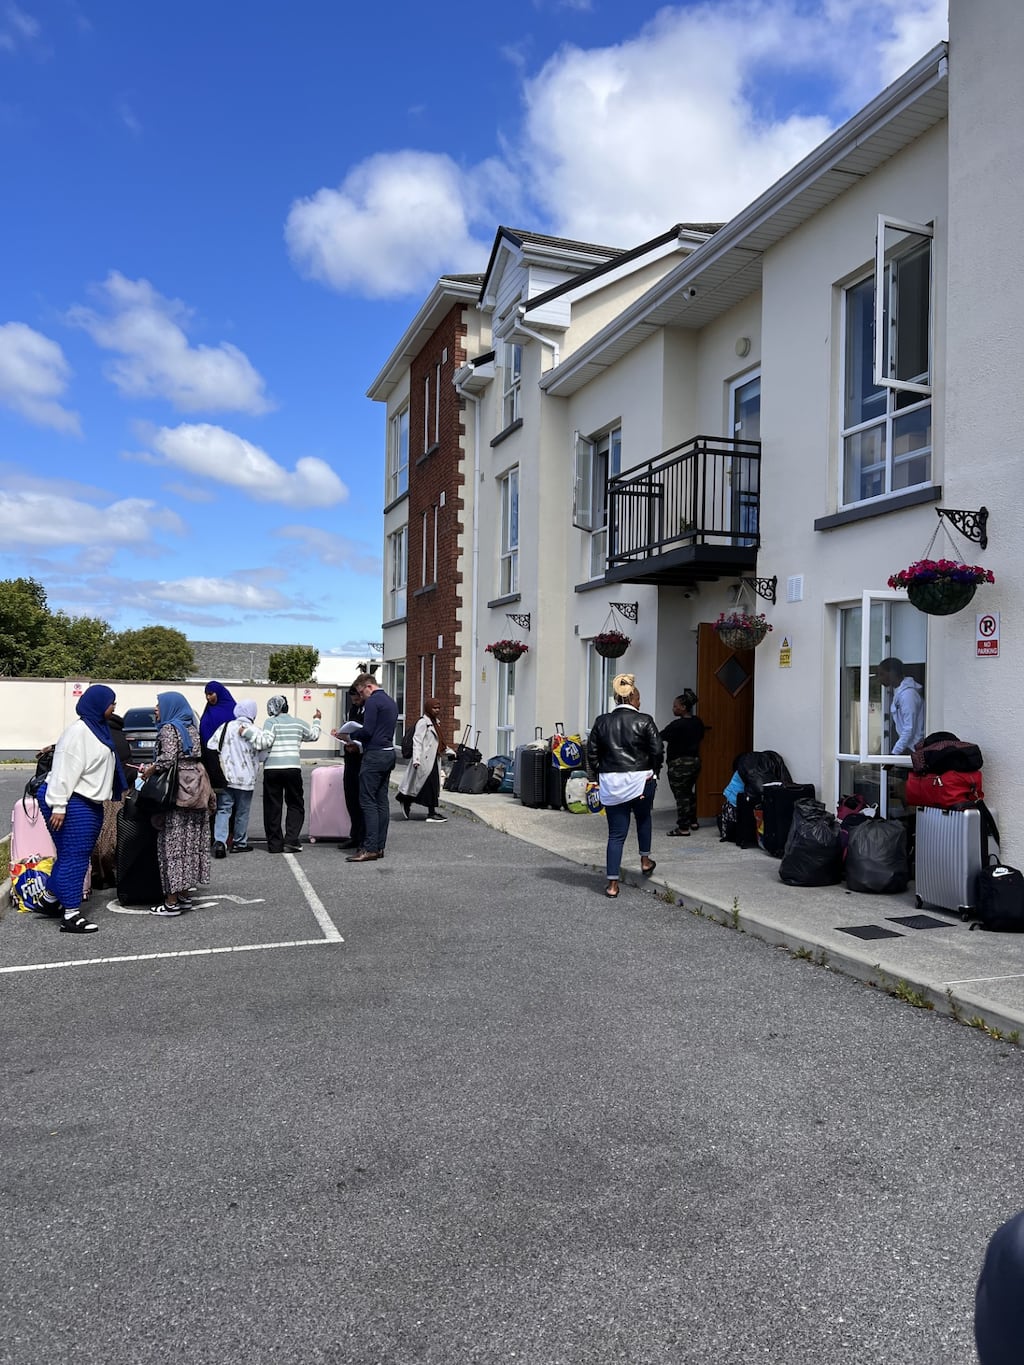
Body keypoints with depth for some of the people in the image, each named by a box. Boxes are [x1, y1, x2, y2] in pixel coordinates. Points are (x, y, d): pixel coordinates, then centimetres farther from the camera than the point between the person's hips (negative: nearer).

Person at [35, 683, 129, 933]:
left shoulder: (99, 729, 14)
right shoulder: (79, 731, -17)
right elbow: (65, 770, -21)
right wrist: (58, 807, -24)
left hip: (89, 803, 10)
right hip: (72, 803, -10)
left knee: (75, 855, 18)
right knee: (74, 856, -6)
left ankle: (49, 900, 33)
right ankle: (71, 916, -1)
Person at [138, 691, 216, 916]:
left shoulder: (169, 728, -9)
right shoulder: (192, 728, 15)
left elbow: (168, 758, -21)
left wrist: (150, 769, -3)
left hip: (177, 790, -8)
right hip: (195, 790, 8)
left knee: (172, 842, -3)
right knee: (190, 841, 12)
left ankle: (172, 901, 0)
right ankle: (185, 894, 20)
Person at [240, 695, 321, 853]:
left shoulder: (271, 722, -2)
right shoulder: (298, 723, 9)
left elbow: (265, 742, -13)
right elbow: (313, 735, 25)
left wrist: (248, 732, -6)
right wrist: (316, 720, 42)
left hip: (272, 768, -1)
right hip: (292, 768, 1)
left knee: (272, 806, 7)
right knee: (295, 804, 11)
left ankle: (274, 844, 10)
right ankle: (291, 840, -1)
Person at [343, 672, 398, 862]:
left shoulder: (373, 701, -10)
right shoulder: (390, 702, 19)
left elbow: (367, 730, -17)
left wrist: (351, 736, 0)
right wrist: (356, 742, 19)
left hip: (374, 755, -10)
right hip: (389, 754, 10)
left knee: (368, 800, -8)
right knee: (381, 801, 10)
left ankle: (370, 848, -11)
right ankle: (379, 846, 13)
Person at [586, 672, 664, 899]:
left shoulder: (602, 721, 4)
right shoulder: (644, 721, -4)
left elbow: (592, 752, 5)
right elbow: (657, 750, -6)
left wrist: (599, 778, 13)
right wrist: (653, 772, 11)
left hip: (611, 783, 2)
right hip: (640, 780, -2)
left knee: (616, 833, 7)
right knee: (643, 818, 28)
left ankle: (612, 884, 5)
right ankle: (645, 861, 36)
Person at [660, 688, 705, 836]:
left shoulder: (677, 725, -20)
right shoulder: (698, 722, 4)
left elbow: (660, 737, -18)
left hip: (679, 764, -8)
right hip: (695, 761, 8)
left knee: (681, 795, 0)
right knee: (689, 792, 22)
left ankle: (683, 827, 3)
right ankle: (693, 821, 30)